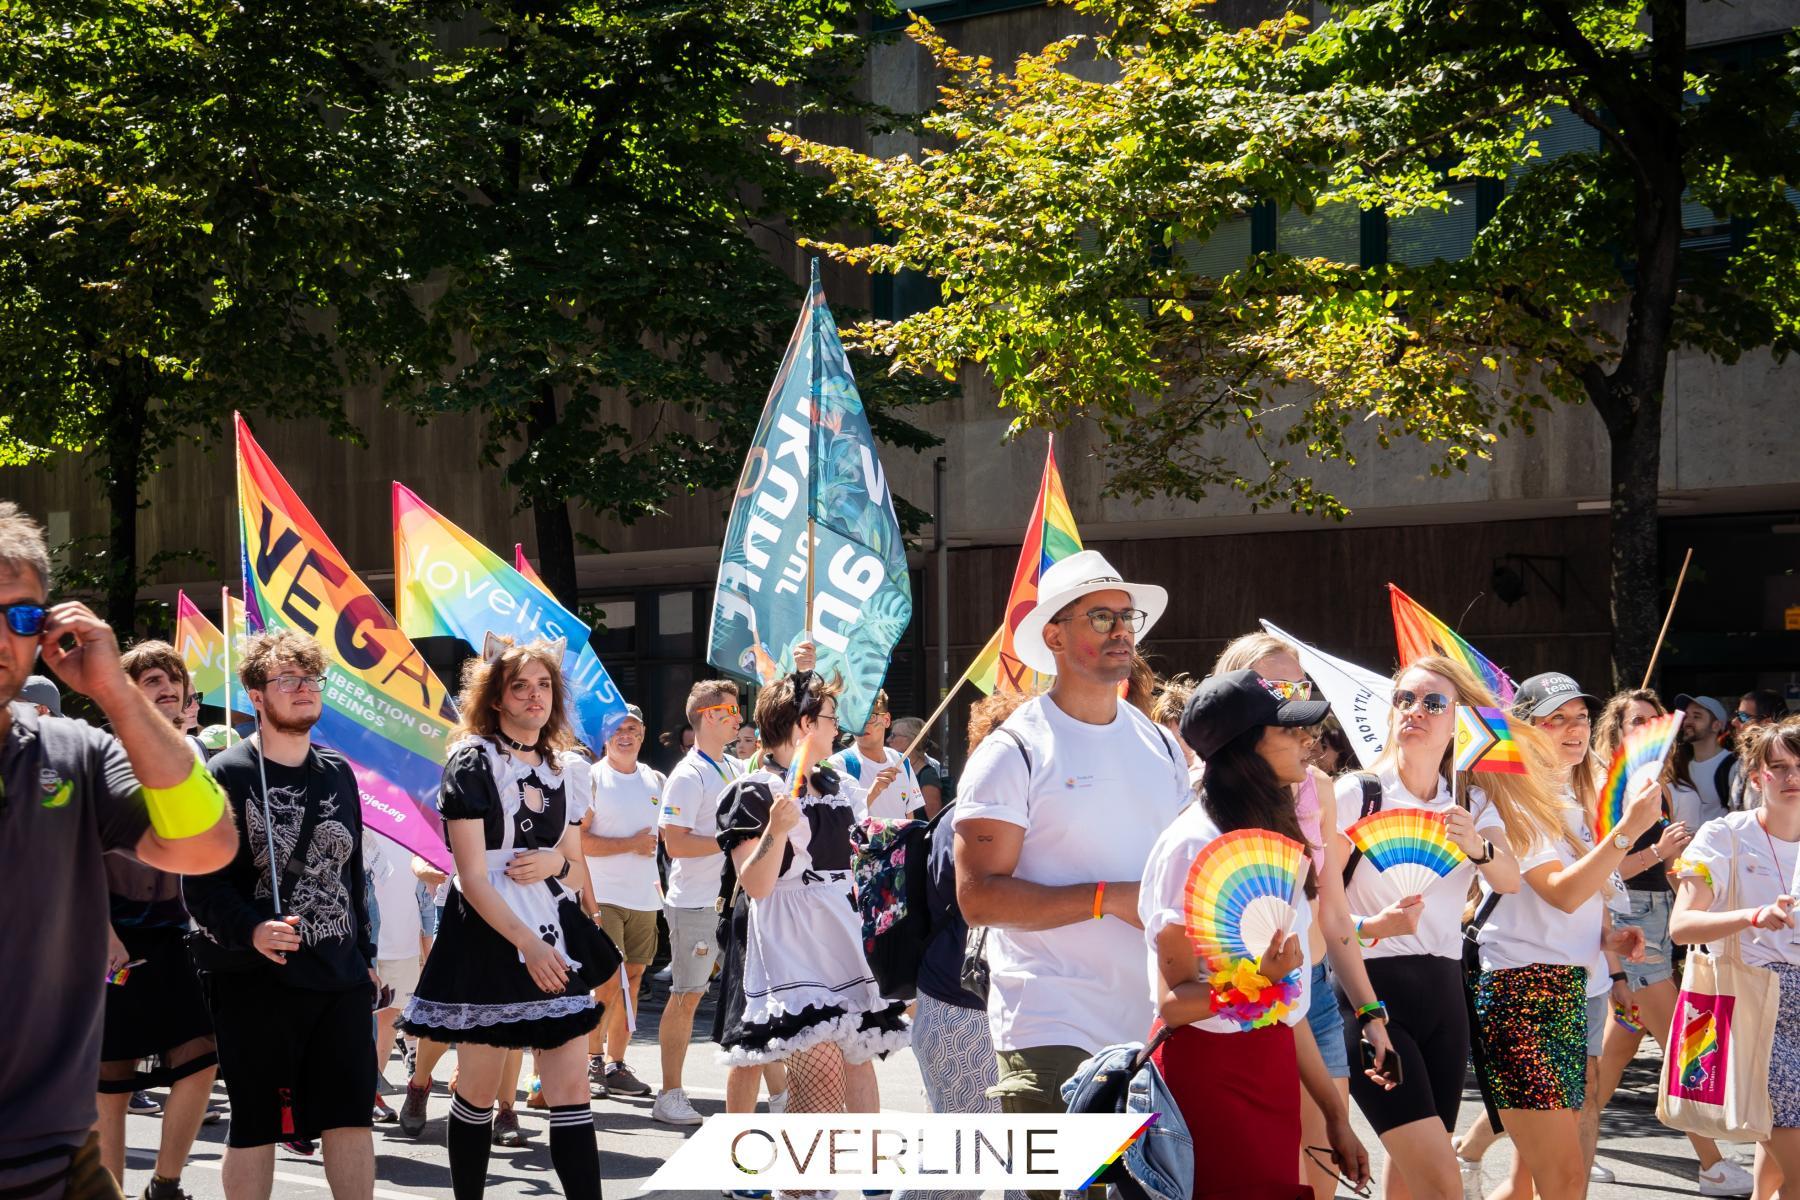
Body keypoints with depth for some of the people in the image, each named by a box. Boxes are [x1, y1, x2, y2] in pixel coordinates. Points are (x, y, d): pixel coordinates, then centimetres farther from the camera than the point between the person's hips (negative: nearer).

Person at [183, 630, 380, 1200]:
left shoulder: (337, 773, 13)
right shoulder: (227, 775, -6)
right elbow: (202, 886, -11)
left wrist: (364, 954, 17)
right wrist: (252, 932, -27)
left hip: (341, 978, 5)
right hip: (256, 980, -5)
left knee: (352, 1114, 3)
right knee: (255, 1123, 2)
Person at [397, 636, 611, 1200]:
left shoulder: (559, 769, 12)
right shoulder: (473, 761, -6)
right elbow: (473, 876, -11)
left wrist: (556, 862, -5)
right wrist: (526, 943, -17)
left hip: (556, 941, 5)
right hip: (489, 938, -5)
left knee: (572, 1090, -2)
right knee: (478, 1093, 2)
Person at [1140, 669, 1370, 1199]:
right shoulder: (1193, 846, -13)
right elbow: (1173, 1001, -14)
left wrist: (1335, 1113, 16)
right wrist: (1254, 980, -30)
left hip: (1273, 1068, 8)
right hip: (1209, 1071, -8)